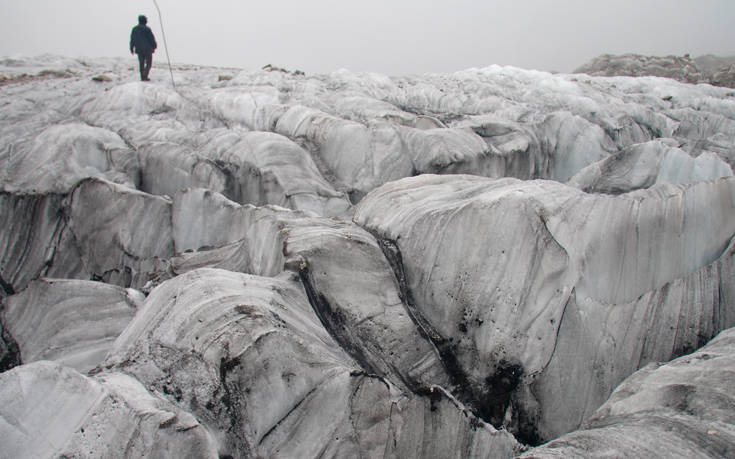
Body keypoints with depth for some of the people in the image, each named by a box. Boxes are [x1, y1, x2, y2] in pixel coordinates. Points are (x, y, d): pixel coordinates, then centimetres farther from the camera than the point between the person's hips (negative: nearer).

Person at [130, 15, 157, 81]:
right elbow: (152, 38, -7)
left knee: (141, 63, 14)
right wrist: (155, 46, 10)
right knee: (149, 63, 3)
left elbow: (132, 40, 8)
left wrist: (132, 49, 17)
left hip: (139, 50, 5)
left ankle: (142, 78, 13)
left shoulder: (134, 29, 4)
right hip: (148, 49, -5)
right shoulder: (147, 29, -14)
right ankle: (145, 76, -13)